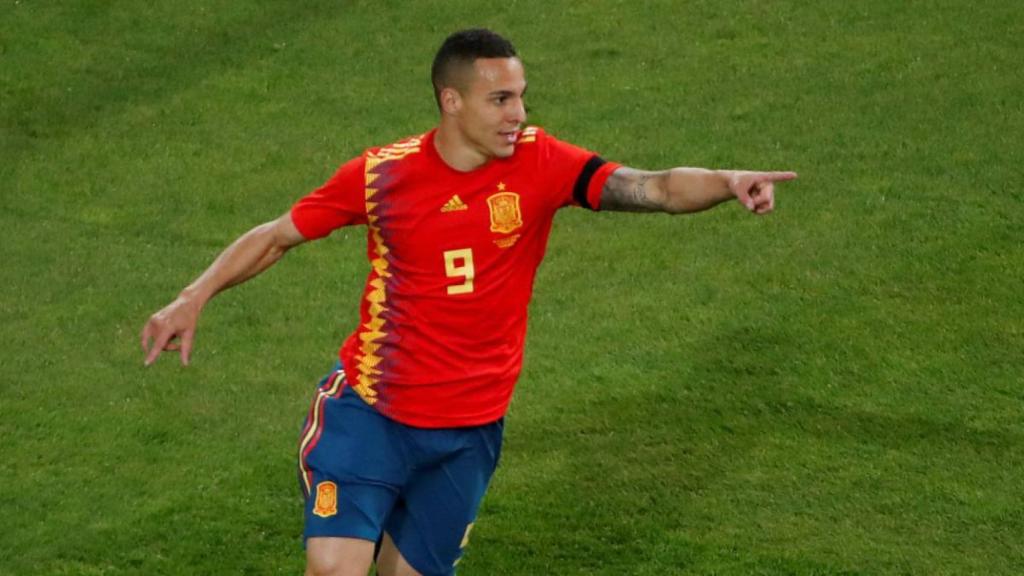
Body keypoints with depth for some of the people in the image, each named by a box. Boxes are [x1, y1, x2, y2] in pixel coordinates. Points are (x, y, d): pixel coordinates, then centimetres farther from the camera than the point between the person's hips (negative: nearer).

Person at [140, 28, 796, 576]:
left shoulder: (539, 164, -9)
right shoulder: (382, 173, -8)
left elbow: (654, 188, -21)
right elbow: (278, 236, 4)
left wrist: (727, 181, -39)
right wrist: (194, 298, -4)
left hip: (468, 432, 1)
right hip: (369, 412, -1)